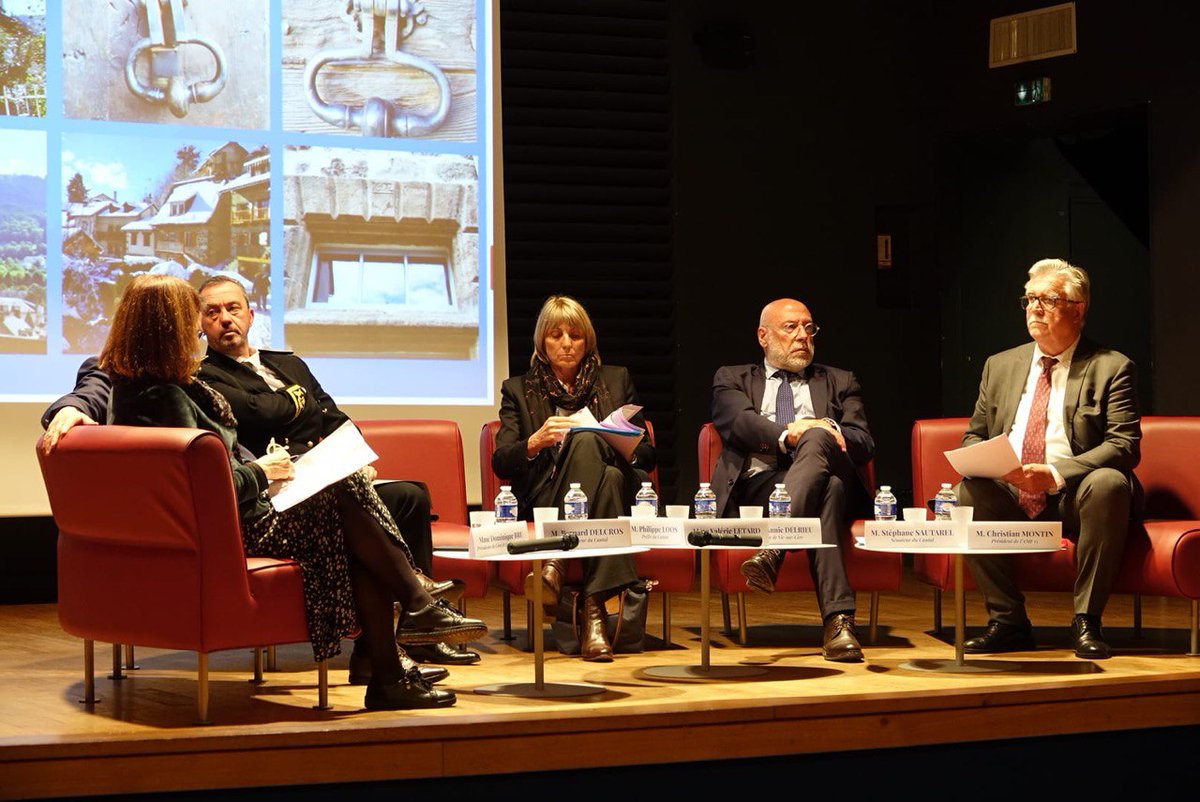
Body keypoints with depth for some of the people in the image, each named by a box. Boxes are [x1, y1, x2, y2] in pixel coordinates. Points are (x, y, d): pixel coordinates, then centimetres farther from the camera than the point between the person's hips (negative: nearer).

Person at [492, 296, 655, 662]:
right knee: (586, 443, -34)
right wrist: (536, 441, -14)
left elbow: (647, 455, 17)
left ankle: (557, 564, -44)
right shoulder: (519, 390, 18)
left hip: (617, 494, 1)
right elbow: (501, 464, 6)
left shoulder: (616, 380, 22)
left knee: (586, 442, -33)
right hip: (545, 501, -1)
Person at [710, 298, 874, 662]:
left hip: (827, 474, 2)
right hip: (758, 485, -2)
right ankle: (839, 619, -50)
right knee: (828, 487, -38)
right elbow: (738, 422, 1)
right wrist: (788, 434, -20)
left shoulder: (840, 382, 30)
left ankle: (772, 550, -52)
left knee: (817, 438, -37)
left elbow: (864, 444, 12)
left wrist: (818, 435, -11)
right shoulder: (733, 379, 25)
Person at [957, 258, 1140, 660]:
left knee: (1109, 483, -36)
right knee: (967, 492, -26)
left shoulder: (1111, 368, 0)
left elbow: (1124, 446, -10)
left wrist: (1056, 474, -25)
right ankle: (1008, 622, -16)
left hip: (1076, 498, -4)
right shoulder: (1000, 366, 15)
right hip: (1011, 499, 4)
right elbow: (974, 435, 18)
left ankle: (1086, 622, -25)